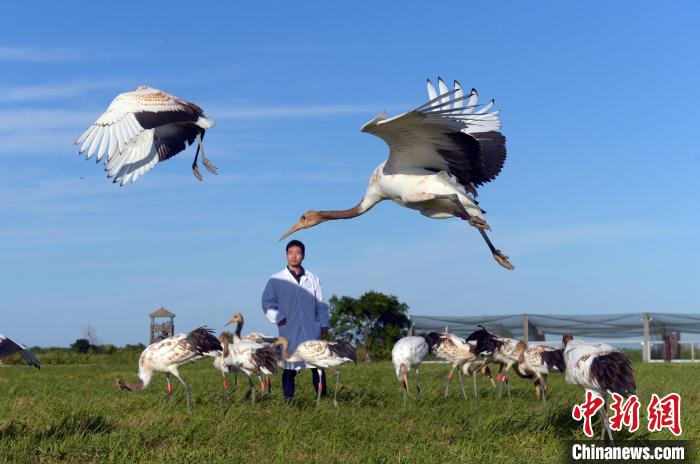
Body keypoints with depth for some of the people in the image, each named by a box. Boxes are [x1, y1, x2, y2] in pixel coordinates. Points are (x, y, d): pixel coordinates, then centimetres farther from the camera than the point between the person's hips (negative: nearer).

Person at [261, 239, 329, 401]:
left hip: (312, 331, 2)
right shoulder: (276, 280, 5)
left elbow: (321, 304, 14)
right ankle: (289, 401, 4)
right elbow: (267, 302, 4)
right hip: (289, 332, -2)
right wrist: (279, 319, -7)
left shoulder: (312, 278, 13)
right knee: (290, 368, 0)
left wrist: (324, 325, 5)